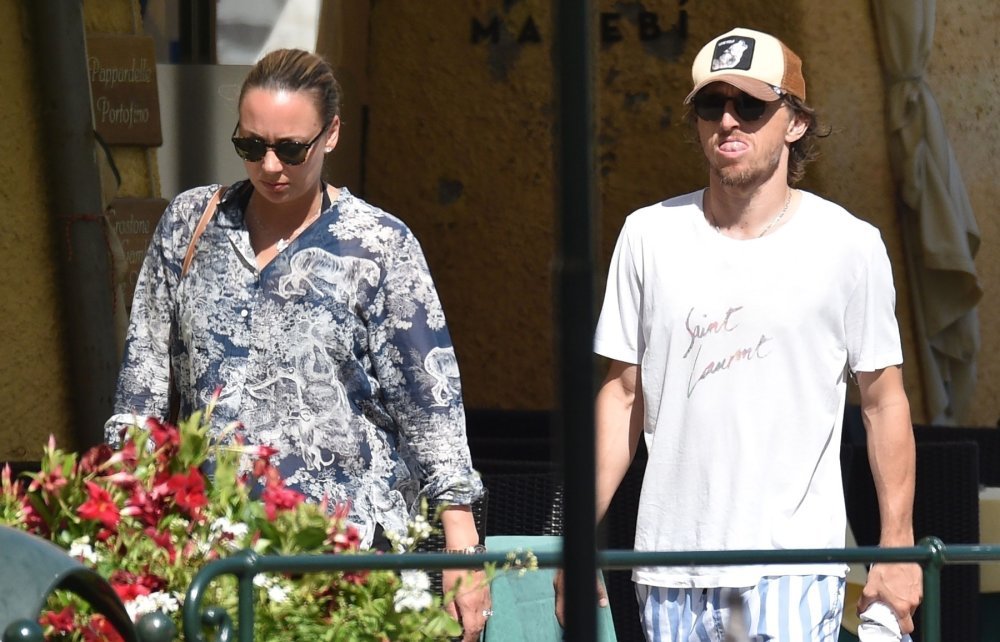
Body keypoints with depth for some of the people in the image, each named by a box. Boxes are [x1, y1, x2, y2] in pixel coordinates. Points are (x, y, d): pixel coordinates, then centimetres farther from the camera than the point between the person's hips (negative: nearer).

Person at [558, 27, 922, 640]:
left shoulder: (848, 244, 0)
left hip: (793, 570, -3)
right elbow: (624, 392, 11)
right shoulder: (650, 235, 8)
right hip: (669, 564, 3)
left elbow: (884, 400, 4)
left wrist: (898, 547, 1)